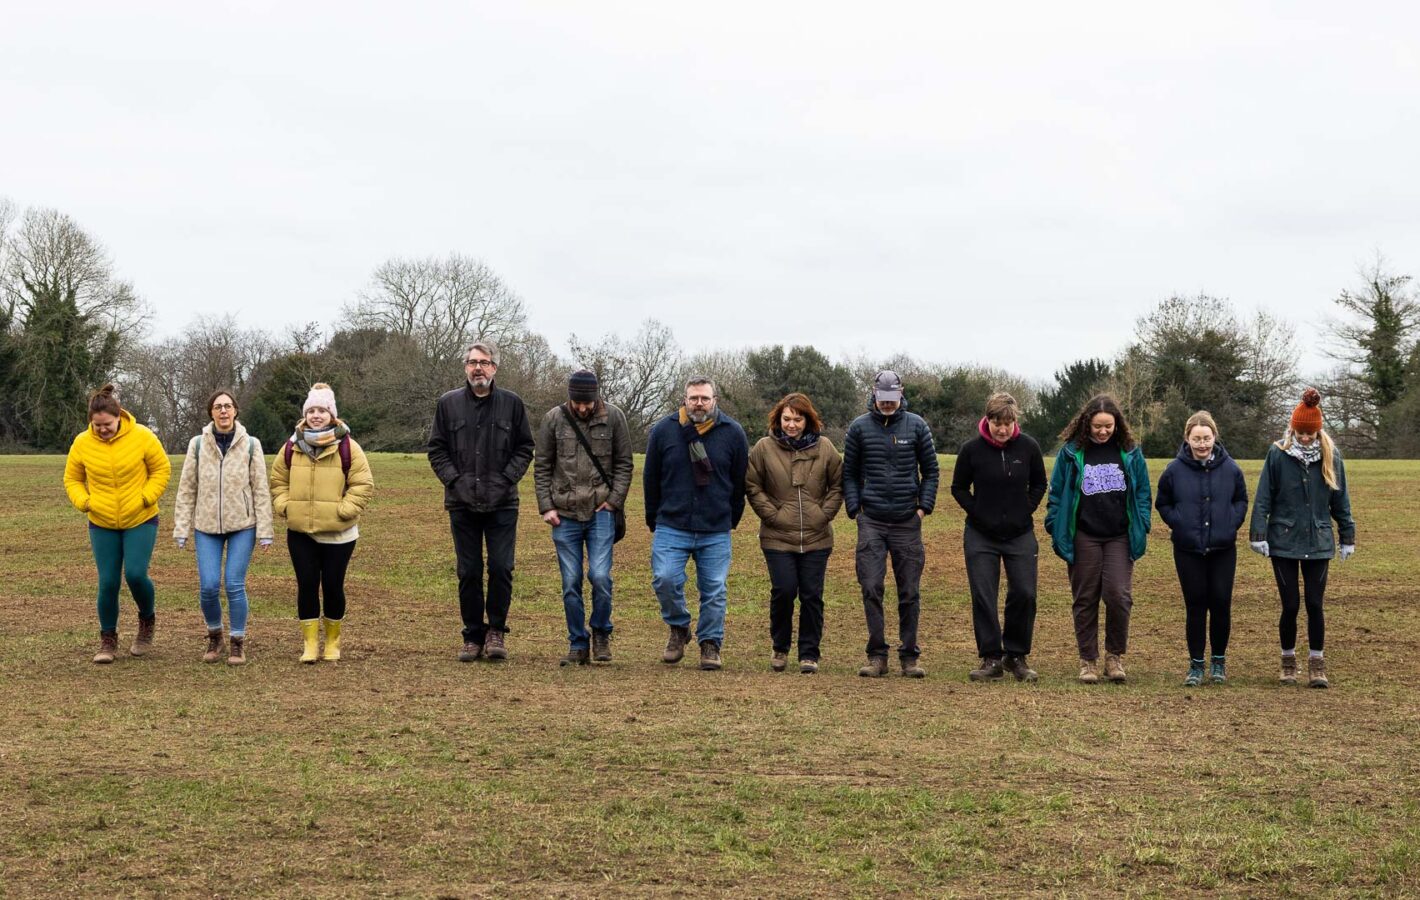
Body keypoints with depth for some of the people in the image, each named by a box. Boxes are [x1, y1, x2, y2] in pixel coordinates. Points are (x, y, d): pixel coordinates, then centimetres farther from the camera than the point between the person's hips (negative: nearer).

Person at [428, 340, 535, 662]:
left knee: (502, 568, -6)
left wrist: (506, 478, -6)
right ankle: (473, 636, 14)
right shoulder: (448, 404, 5)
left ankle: (496, 630, 11)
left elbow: (525, 448, 7)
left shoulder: (512, 404, 4)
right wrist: (454, 479, -6)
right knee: (468, 572, 5)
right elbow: (436, 449, 8)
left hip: (502, 503, -1)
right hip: (462, 503, 1)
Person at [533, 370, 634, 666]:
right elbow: (541, 466, 6)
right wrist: (546, 506, -1)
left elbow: (624, 463, 5)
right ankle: (578, 645, 14)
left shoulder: (613, 417, 1)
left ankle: (601, 633, 13)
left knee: (600, 576, -11)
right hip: (565, 514, 1)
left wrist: (614, 500, -5)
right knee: (571, 583, 4)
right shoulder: (554, 419, 2)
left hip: (601, 512, -1)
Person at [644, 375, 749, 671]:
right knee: (665, 579, -13)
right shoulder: (663, 430, 1)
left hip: (716, 531, 0)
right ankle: (679, 628, 11)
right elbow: (650, 479, 9)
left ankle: (710, 644, 16)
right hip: (671, 527, 0)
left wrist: (731, 521, 12)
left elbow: (740, 481, 10)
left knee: (714, 590, 1)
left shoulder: (733, 433, 1)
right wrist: (654, 521, 12)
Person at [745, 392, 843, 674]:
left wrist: (825, 513, -1)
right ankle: (780, 647, 15)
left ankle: (809, 653, 13)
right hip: (778, 537, -1)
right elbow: (752, 486, 3)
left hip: (816, 537, 2)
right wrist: (771, 514, -5)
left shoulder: (824, 448, 2)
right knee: (784, 591, -8)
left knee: (812, 596, 2)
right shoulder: (764, 448, -2)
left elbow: (838, 484, 10)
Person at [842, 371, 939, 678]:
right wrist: (854, 508, -1)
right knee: (871, 588, -6)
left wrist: (924, 507, -1)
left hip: (907, 522, 0)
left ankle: (909, 656, 12)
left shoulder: (916, 426, 4)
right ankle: (877, 655, 2)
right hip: (871, 522, 0)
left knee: (909, 592, 4)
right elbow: (849, 472, 10)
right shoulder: (859, 427, 4)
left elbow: (931, 470, 9)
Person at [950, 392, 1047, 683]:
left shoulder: (1028, 446, -5)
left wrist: (1025, 511, -1)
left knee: (1024, 594, -2)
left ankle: (1016, 656, 14)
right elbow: (959, 488, 4)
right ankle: (991, 659, 6)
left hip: (1021, 535, 1)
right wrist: (978, 513, -5)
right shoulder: (972, 449, -8)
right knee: (983, 598, -3)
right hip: (981, 536, -1)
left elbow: (1039, 484, 10)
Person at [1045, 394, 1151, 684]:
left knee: (1119, 595, -10)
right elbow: (1056, 494, 4)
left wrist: (1141, 529, 1)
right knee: (1085, 599, 4)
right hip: (1083, 537, 0)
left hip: (1120, 537, 0)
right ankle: (1088, 660, 13)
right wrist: (1056, 531, -1)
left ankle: (1115, 656, 7)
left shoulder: (1130, 453, 5)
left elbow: (1143, 494, 10)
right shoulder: (1071, 453, 1)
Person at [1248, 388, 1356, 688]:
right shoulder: (1278, 455, -5)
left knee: (1315, 604, 2)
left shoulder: (1331, 456, 2)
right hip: (1283, 541, -1)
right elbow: (1263, 498, -3)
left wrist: (1347, 536, 11)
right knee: (1290, 605, 2)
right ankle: (1288, 661, 20)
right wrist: (1258, 534, -8)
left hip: (1318, 542, 1)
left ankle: (1317, 664, 13)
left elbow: (1340, 500, 9)